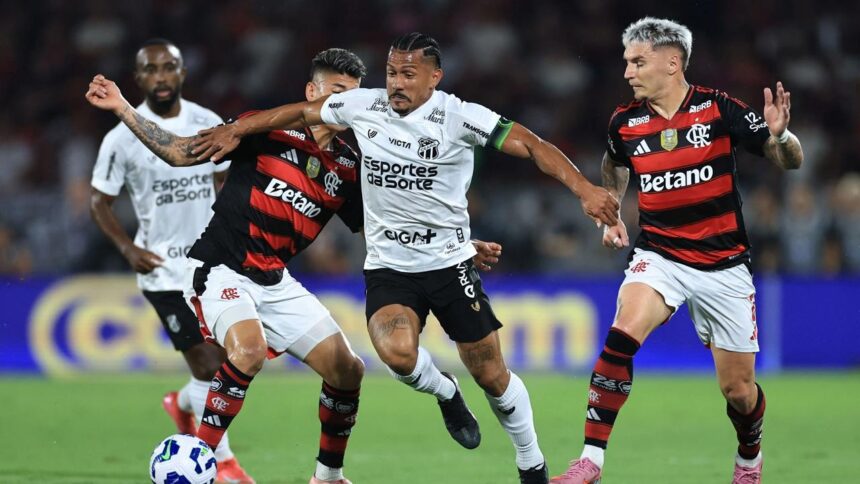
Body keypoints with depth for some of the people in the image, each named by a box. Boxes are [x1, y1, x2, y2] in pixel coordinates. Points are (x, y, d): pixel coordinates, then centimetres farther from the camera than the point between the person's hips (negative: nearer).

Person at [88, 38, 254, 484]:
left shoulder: (209, 124, 1)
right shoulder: (123, 139, -10)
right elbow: (99, 202, -1)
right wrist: (128, 248, -15)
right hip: (164, 268, -4)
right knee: (207, 365, -9)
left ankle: (183, 404, 40)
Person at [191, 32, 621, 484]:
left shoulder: (459, 117, -13)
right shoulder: (362, 106, -2)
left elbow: (531, 146, -17)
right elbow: (299, 113, 14)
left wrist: (584, 189, -30)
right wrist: (234, 130, 14)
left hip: (450, 263, -2)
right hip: (387, 268, 2)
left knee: (492, 376, 2)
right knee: (398, 353, -28)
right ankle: (445, 393, 8)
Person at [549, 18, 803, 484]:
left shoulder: (719, 108, -9)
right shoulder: (625, 122, 0)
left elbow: (791, 162, -5)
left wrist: (779, 134, -26)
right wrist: (611, 214, 11)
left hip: (723, 265, -1)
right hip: (658, 256, 1)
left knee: (737, 388, 5)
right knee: (622, 336, -28)